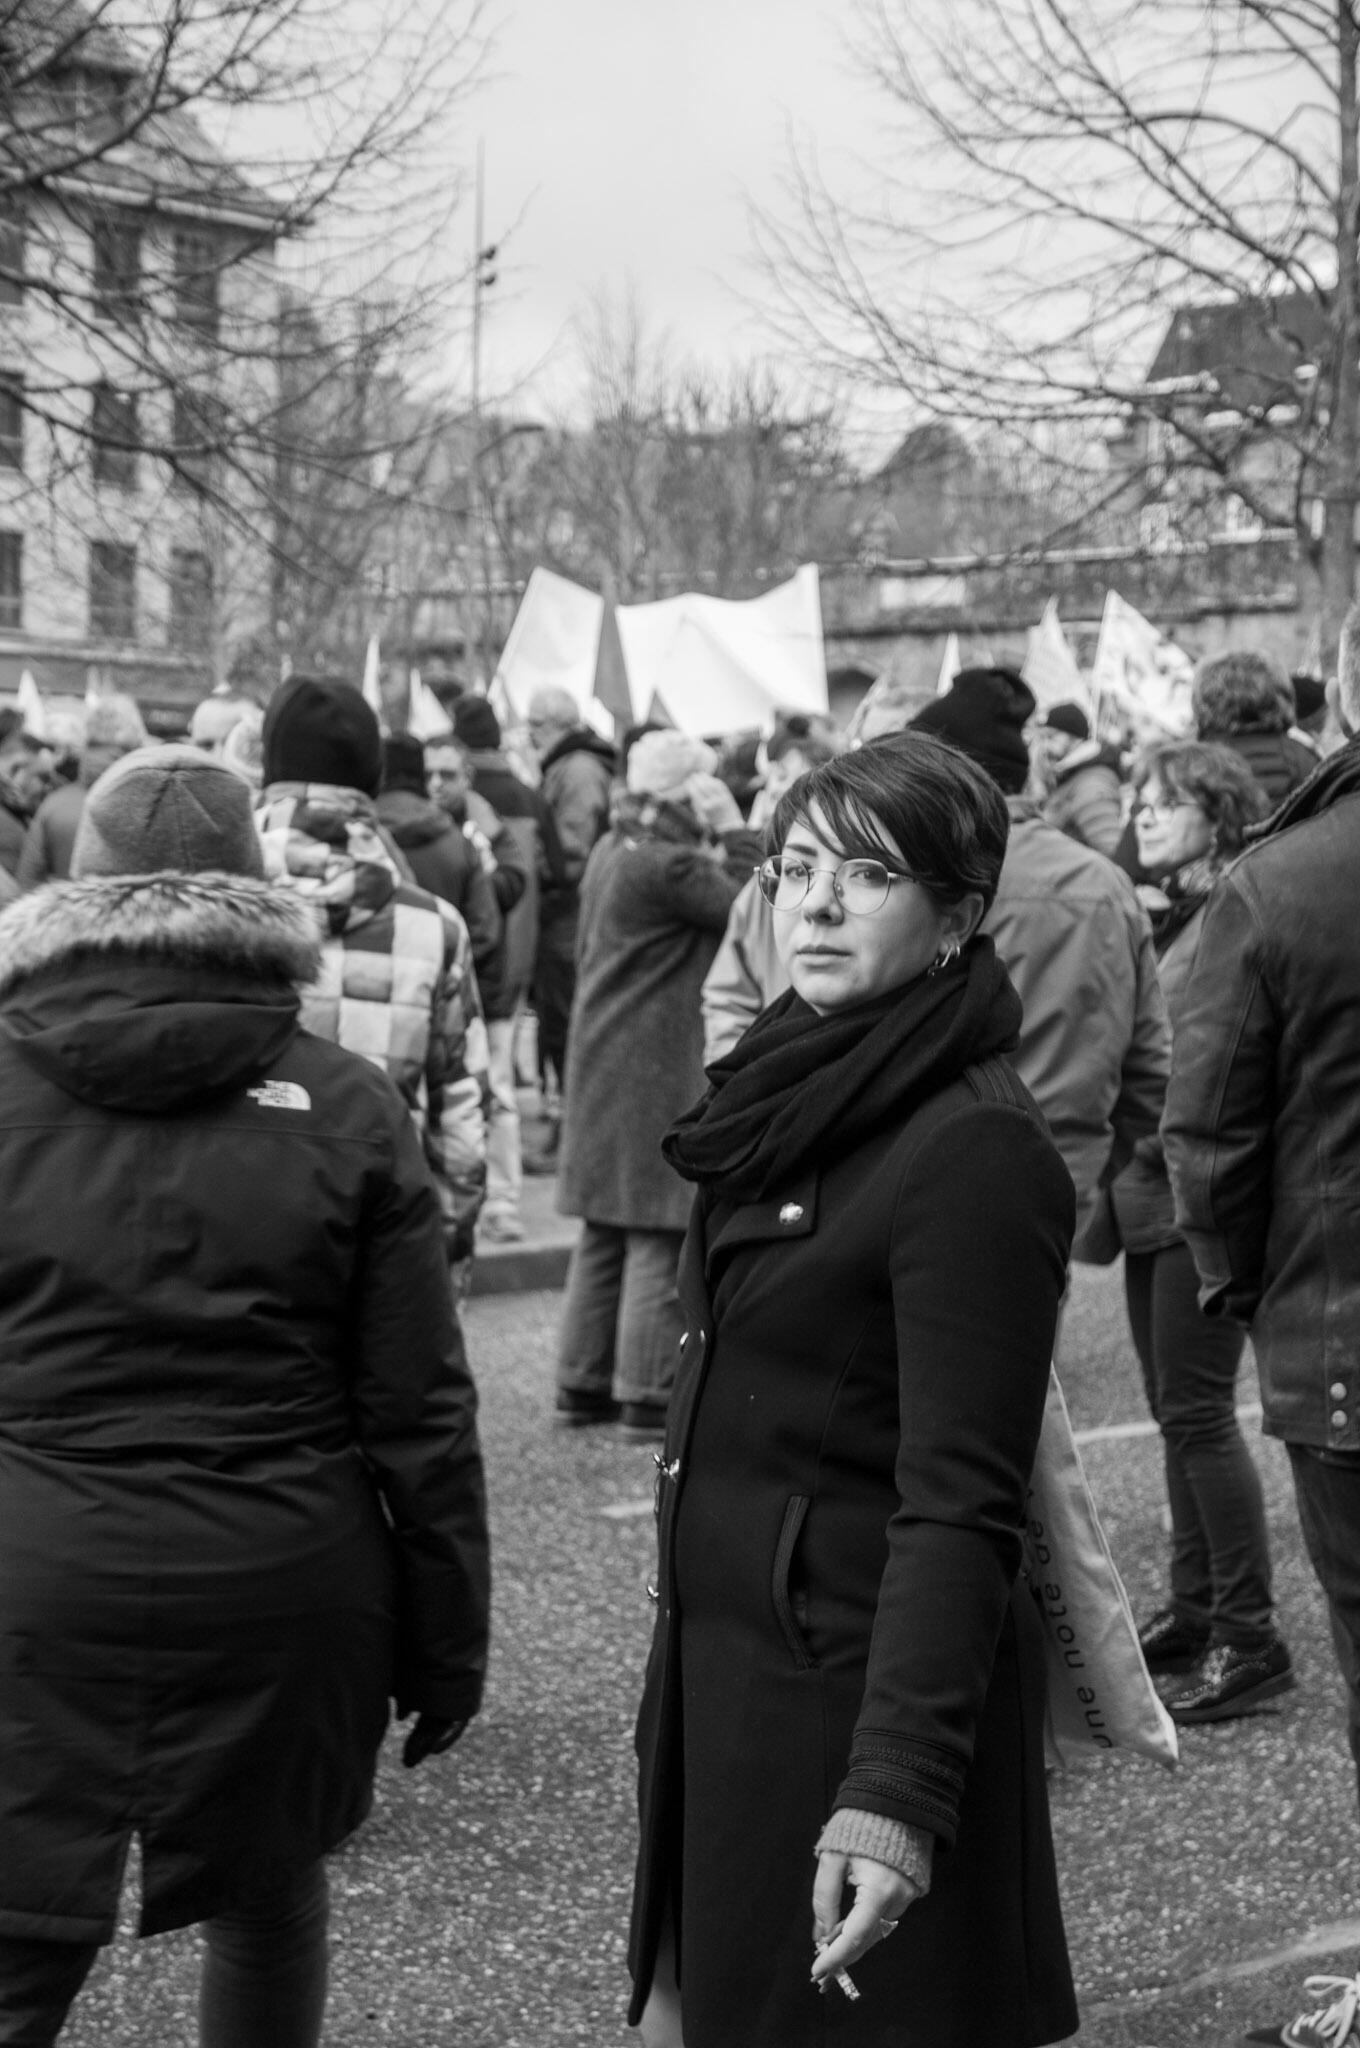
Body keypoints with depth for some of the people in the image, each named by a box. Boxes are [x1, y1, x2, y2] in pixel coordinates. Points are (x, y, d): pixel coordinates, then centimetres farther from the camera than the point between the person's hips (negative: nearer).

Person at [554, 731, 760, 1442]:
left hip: (603, 1070, 10)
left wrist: (722, 841, 11)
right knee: (659, 1237, -4)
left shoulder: (612, 850, 11)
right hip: (658, 1074, -10)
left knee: (604, 1234, 15)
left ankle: (582, 1384, 21)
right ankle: (647, 1396, -1)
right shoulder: (667, 866, -19)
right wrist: (735, 833, -8)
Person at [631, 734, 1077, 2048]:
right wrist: (677, 1679, 18)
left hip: (857, 1679, -8)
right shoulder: (806, 1100, 9)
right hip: (722, 1664, 8)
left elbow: (960, 1505, -23)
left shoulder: (974, 1150, -19)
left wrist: (895, 1789, -29)